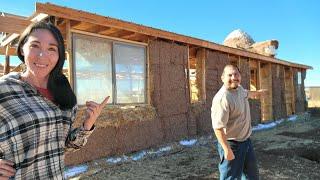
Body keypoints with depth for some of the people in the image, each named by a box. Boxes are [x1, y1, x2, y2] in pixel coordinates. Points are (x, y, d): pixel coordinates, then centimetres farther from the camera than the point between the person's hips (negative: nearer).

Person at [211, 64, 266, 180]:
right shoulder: (222, 98, -28)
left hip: (246, 140, 9)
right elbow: (218, 127, -30)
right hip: (231, 144, -9)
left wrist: (257, 92, 46)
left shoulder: (239, 88, 1)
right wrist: (227, 149, -30)